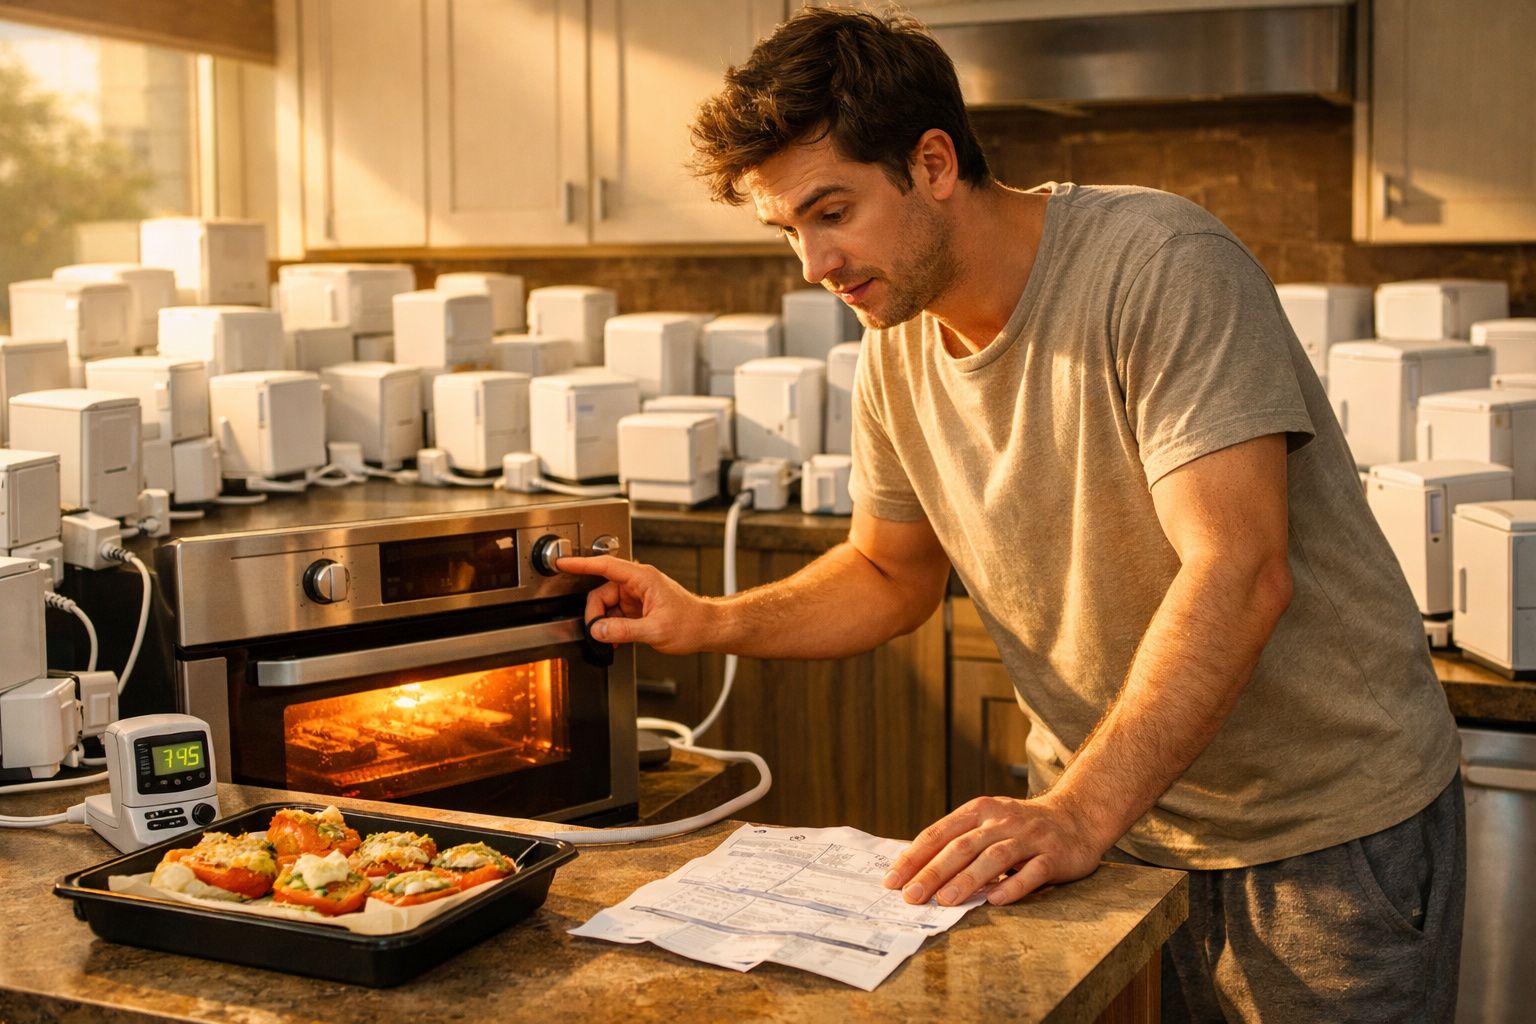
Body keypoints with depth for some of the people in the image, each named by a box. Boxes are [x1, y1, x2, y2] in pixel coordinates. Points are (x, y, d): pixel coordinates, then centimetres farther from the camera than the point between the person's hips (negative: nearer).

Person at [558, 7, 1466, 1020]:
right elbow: (893, 573, 13)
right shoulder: (899, 349, 0)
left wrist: (1080, 812, -39)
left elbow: (1237, 572, -31)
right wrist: (712, 624, -3)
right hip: (1103, 821, 5)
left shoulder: (1162, 265, -22)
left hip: (1328, 823, -5)